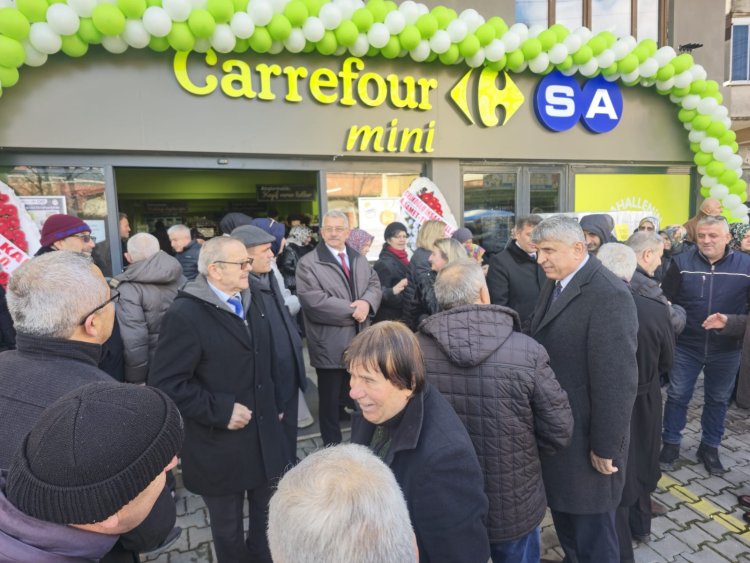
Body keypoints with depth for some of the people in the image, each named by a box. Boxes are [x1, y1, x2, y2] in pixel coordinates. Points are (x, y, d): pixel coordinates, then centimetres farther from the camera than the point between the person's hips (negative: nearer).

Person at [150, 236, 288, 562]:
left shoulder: (245, 303, 5)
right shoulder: (185, 314, -19)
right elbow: (165, 384, -23)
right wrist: (220, 411, -24)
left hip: (264, 437, 7)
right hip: (221, 447, -6)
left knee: (269, 520, 22)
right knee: (229, 530, 18)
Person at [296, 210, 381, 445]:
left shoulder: (359, 259, 13)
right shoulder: (308, 263, -10)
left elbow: (374, 284, 8)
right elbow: (313, 301, -20)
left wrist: (366, 303, -16)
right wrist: (352, 310, -18)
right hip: (331, 346, -6)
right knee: (330, 400, 9)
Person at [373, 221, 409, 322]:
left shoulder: (403, 259, 12)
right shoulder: (384, 263, -16)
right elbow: (379, 293, -24)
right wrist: (393, 291, -40)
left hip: (404, 315, 9)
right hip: (389, 318, -8)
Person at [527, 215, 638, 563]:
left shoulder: (608, 295, -23)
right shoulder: (554, 284, 6)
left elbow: (617, 380, -23)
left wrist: (605, 448, -17)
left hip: (584, 439, -8)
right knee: (564, 516, 25)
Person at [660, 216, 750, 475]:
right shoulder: (682, 262, -9)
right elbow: (665, 300, -6)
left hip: (726, 349, 1)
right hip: (685, 345, -1)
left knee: (718, 399, 16)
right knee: (677, 396, 9)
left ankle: (710, 448, 34)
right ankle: (671, 444, 25)